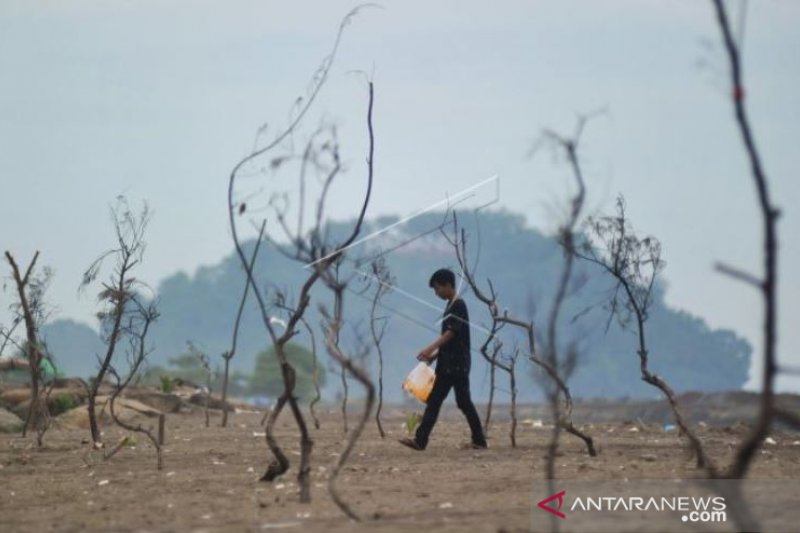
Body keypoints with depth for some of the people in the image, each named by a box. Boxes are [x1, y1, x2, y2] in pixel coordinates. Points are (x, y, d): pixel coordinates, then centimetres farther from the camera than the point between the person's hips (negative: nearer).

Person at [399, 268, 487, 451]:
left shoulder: (458, 305, -12)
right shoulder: (451, 306, 16)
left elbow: (451, 333, -22)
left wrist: (431, 348, -32)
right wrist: (435, 355, 16)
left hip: (458, 364, -10)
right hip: (447, 364, 10)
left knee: (463, 401, -4)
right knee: (434, 401, 3)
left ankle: (479, 441, 3)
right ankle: (420, 440, 0)